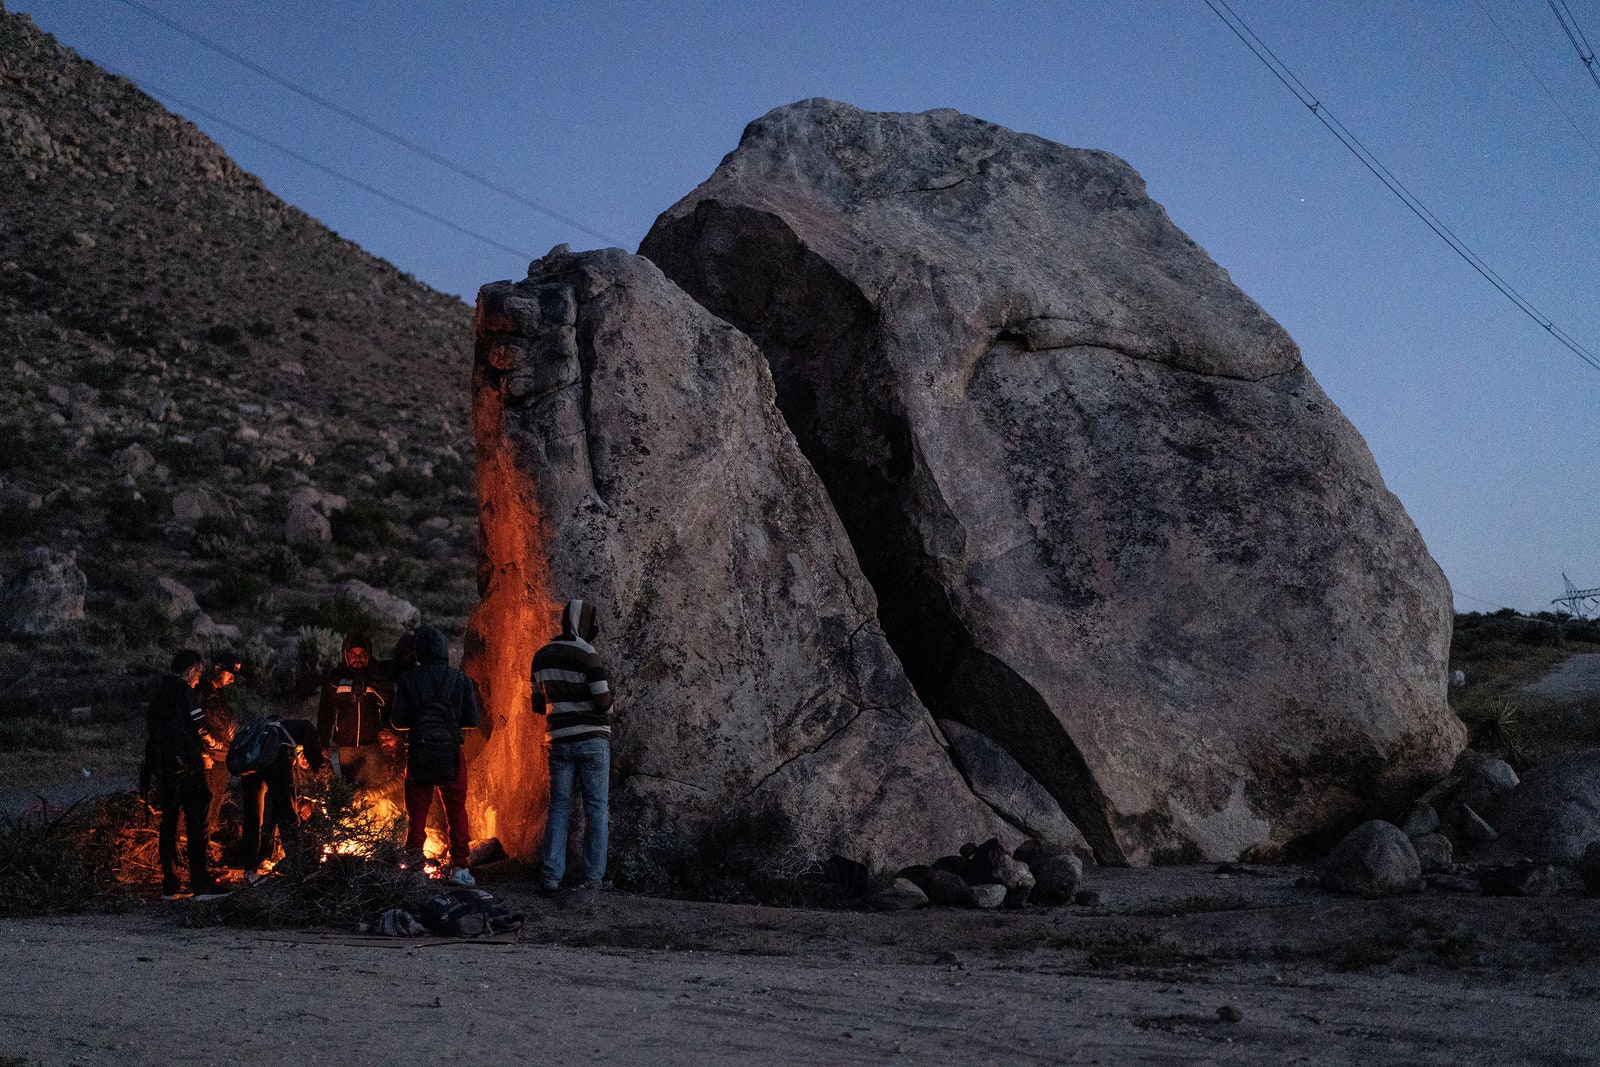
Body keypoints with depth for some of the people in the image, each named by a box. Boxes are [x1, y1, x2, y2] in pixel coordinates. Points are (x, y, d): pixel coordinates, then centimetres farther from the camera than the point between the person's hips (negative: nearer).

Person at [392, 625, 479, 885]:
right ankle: (459, 867, 8)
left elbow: (399, 722, -4)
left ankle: (413, 867, 11)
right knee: (456, 812, 10)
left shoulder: (408, 680, -3)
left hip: (418, 756, 0)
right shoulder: (461, 680, -1)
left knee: (417, 814, 10)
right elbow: (472, 720, 1)